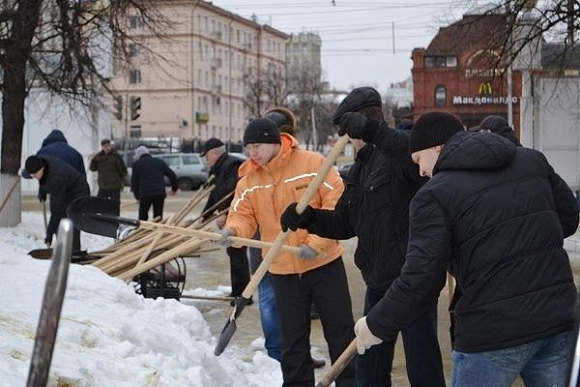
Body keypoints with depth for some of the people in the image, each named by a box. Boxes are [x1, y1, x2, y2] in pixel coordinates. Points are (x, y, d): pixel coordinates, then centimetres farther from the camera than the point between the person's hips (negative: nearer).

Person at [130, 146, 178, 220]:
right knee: (158, 217, 6)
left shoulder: (137, 164, 11)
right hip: (160, 194, 2)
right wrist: (174, 189, 30)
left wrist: (137, 196, 24)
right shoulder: (160, 162, 17)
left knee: (142, 217, 9)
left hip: (145, 194, -2)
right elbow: (172, 175, 15)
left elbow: (134, 181, 13)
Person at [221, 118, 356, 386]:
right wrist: (233, 230, -24)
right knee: (292, 340, 12)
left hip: (324, 264, -3)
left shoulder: (313, 164, -11)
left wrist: (316, 242, -20)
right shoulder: (249, 179, 2)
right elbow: (243, 215, 0)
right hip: (283, 272, 4)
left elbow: (337, 203, -14)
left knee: (340, 332, 5)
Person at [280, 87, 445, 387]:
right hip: (378, 283, 9)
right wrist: (308, 217, -3)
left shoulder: (397, 153, -11)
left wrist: (373, 132, -43)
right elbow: (345, 224, 15)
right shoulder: (359, 170, 16)